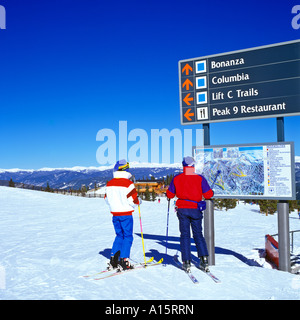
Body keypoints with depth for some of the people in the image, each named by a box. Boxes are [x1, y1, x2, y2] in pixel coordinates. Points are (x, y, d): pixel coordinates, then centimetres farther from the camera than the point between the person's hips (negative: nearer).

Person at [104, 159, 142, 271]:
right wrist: (139, 201, 6)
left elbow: (107, 199, 12)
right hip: (126, 214, -6)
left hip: (115, 213, 6)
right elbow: (133, 201, -14)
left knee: (119, 235, 18)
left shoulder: (109, 184, 3)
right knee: (128, 236, 5)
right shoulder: (128, 183, -15)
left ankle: (113, 260, 14)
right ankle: (123, 261, 1)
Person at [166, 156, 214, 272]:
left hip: (182, 209, 0)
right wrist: (211, 192, 17)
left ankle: (186, 262, 5)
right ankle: (204, 259, 4)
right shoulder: (200, 178, -3)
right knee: (198, 234, 12)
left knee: (185, 235, 7)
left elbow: (170, 194, 4)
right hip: (196, 209, 0)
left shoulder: (177, 178, 0)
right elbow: (208, 194, -5)